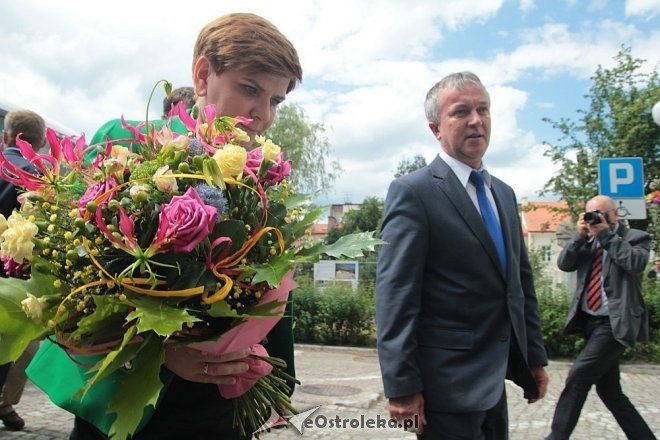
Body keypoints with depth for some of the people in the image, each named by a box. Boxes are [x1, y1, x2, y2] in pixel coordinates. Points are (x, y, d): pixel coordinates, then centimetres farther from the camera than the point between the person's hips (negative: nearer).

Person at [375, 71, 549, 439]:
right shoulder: (412, 192, -13)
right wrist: (401, 385, -18)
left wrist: (535, 356, 14)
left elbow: (522, 282, 15)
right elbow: (395, 295, -17)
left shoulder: (504, 194, 12)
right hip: (448, 382, -7)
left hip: (496, 380, 8)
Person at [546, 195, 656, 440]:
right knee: (608, 390, 12)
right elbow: (564, 264, 2)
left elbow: (637, 263, -18)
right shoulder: (587, 243, 14)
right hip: (590, 322, 7)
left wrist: (606, 234, -15)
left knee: (578, 377, -14)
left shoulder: (636, 237, 1)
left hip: (615, 324, -7)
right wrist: (580, 236, -8)